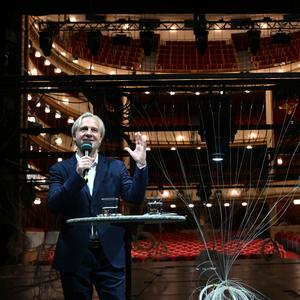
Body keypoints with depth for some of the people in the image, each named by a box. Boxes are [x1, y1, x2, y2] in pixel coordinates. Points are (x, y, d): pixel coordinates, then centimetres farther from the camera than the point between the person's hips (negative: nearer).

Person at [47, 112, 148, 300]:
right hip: (75, 256, 0)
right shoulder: (60, 169, 5)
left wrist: (141, 165, -15)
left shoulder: (115, 166, 9)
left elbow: (135, 198, -1)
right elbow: (54, 205, -8)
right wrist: (77, 175, -20)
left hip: (110, 255, 1)